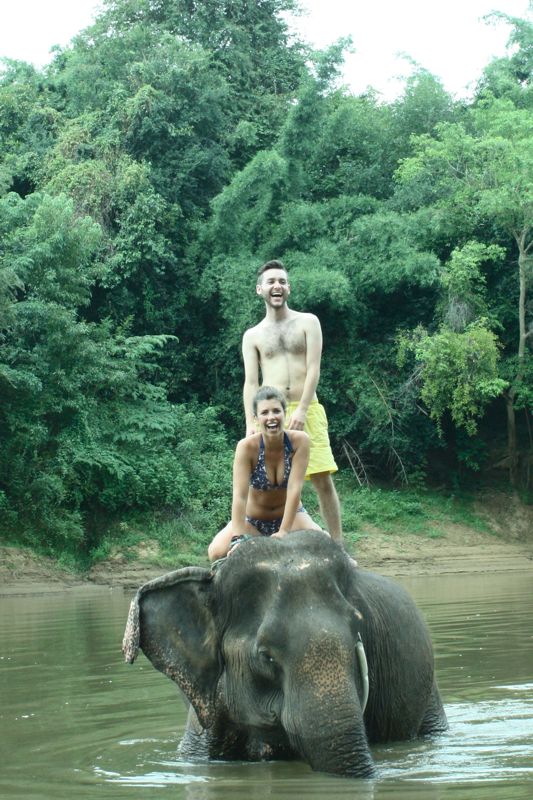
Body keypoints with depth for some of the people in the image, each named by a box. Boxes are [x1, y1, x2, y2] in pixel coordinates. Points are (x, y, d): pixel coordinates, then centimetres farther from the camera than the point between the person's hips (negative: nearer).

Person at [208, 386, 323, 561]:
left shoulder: (299, 441, -20)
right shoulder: (247, 447, -23)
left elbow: (295, 489, -25)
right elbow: (240, 495, -31)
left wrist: (283, 532, -32)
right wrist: (239, 538, -41)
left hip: (290, 515, 1)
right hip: (252, 519, -1)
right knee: (217, 551, -26)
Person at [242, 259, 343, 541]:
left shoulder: (307, 323, 9)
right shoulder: (253, 335, 13)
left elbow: (313, 368, -2)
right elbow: (250, 382, 5)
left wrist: (302, 409, -15)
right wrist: (251, 423, -9)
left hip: (306, 412, -1)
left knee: (323, 480, -6)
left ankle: (338, 546, -3)